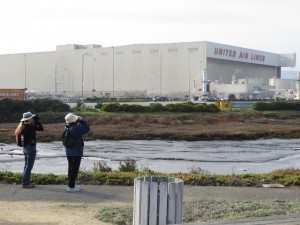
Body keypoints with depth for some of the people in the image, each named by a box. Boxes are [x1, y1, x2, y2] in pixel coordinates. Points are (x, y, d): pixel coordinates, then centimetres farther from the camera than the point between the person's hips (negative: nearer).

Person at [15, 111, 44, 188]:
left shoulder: (23, 126, 6)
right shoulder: (29, 127, -21)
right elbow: (41, 128, -19)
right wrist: (37, 120, -10)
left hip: (25, 147, 9)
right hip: (31, 147, -9)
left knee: (27, 165, 17)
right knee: (29, 166, -3)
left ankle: (26, 182, 25)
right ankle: (25, 183, 0)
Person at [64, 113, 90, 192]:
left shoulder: (67, 128, 2)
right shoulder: (76, 128, -22)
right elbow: (87, 128, -14)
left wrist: (78, 122, 7)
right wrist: (81, 120, -5)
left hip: (69, 152, 8)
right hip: (76, 152, -8)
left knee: (71, 168, 19)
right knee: (74, 169, -1)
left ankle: (71, 184, 30)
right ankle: (71, 187, 1)